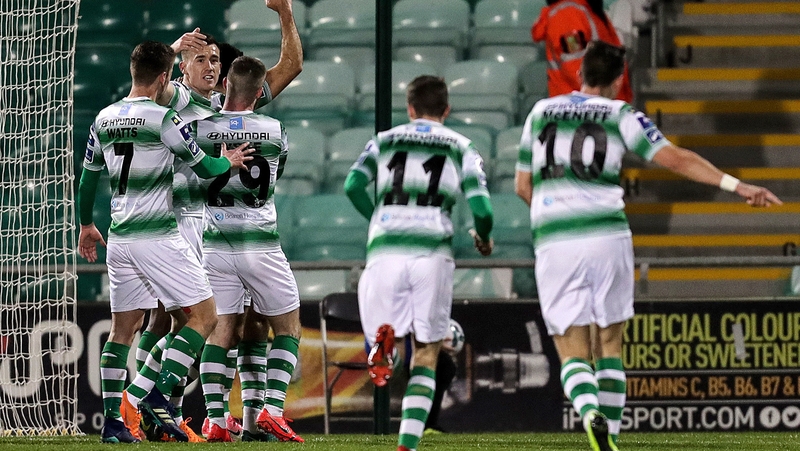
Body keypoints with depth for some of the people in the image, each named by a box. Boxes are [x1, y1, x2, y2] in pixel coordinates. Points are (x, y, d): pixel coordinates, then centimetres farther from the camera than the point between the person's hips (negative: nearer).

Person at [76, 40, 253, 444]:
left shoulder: (104, 119, 7)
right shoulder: (164, 119, -12)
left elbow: (88, 179, 17)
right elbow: (203, 168, -5)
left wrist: (86, 225, 31)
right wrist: (228, 162, 17)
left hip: (119, 239, 7)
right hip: (159, 239, -7)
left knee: (123, 328, 12)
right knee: (204, 316, 1)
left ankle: (111, 420, 7)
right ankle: (161, 396, -11)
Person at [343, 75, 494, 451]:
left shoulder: (383, 142, 19)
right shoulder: (462, 149, 15)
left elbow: (353, 185, 2)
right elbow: (481, 209, 4)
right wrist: (483, 239, 25)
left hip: (384, 251, 1)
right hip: (431, 252, -1)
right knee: (425, 354, 9)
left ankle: (384, 339, -27)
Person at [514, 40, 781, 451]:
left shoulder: (540, 112, 14)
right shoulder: (620, 116, 5)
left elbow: (523, 186, 18)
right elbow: (675, 159, -4)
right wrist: (736, 186, -4)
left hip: (553, 245, 1)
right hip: (607, 239, -1)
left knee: (573, 352, 2)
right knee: (608, 345, 13)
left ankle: (590, 413, -27)